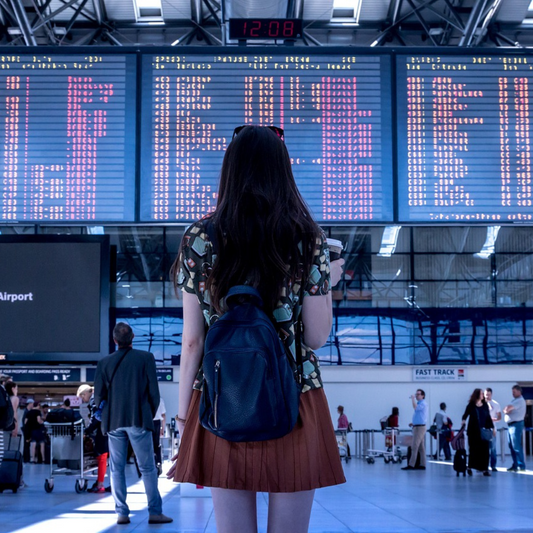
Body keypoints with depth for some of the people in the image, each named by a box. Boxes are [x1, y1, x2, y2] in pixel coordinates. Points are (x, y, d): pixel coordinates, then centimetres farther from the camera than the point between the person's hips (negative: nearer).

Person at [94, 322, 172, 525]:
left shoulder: (104, 362, 2)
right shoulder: (146, 358, -4)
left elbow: (99, 395, 4)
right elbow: (153, 391, -3)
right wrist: (150, 415, 11)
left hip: (113, 422, 2)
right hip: (139, 420, -2)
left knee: (117, 469, 8)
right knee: (148, 468, 3)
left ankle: (122, 513, 6)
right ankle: (155, 512, 1)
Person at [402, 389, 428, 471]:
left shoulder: (423, 404, -11)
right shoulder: (419, 404, 20)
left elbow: (415, 407, -31)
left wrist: (413, 399, -17)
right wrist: (413, 423, 17)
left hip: (420, 427, -10)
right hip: (417, 426, 10)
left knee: (414, 446, -12)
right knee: (421, 447, 9)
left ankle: (411, 465, -14)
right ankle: (422, 465, 9)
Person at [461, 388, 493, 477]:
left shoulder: (485, 405, 8)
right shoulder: (471, 405, -1)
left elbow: (488, 417, 11)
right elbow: (465, 415, -4)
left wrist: (492, 427, 6)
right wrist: (463, 420, -25)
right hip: (473, 431, -3)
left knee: (484, 450, -2)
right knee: (473, 449, 3)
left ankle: (484, 469, 2)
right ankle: (470, 467, 18)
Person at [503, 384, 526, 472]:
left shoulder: (520, 401, -13)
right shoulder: (515, 400, 19)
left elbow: (507, 408, -21)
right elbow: (506, 410, 17)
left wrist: (506, 410, 0)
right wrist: (506, 410, -4)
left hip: (516, 425, -10)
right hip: (511, 425, 10)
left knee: (517, 446, -10)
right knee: (512, 446, 11)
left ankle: (521, 466, -9)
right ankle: (515, 465, 16)